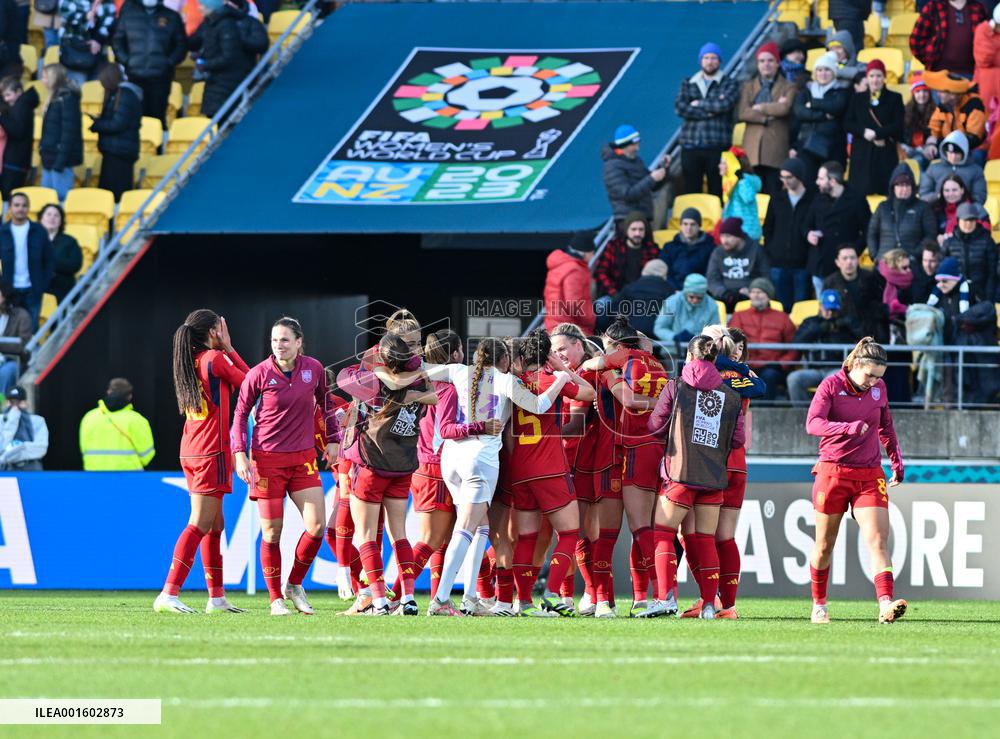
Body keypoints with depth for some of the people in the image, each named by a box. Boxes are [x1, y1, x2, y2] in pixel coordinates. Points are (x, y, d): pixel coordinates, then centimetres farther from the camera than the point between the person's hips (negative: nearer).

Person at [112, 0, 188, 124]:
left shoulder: (172, 17, 7)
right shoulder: (128, 13, 9)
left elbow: (181, 44, 11)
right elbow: (117, 40, 13)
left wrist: (170, 62, -3)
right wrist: (124, 60, 0)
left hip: (160, 77, -1)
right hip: (135, 76, 1)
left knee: (158, 115, -3)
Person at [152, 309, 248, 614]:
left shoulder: (188, 362, 12)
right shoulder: (215, 358, -10)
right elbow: (248, 380, 3)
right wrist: (228, 348, 9)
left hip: (190, 452, 9)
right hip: (212, 452, -9)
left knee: (215, 526, 14)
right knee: (199, 525, -11)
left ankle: (217, 598, 17)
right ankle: (169, 594, -19)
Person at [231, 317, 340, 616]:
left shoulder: (314, 369, 1)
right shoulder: (259, 374, -8)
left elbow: (325, 403, 18)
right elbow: (240, 412, 1)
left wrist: (333, 440, 13)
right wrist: (239, 453, -7)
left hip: (303, 457, 3)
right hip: (267, 457, -3)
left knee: (317, 525, -6)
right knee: (272, 531, -3)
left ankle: (295, 585, 16)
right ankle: (275, 599, 10)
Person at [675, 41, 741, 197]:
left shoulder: (730, 84, 9)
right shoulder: (687, 84, 15)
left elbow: (724, 104, -10)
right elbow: (679, 108, -1)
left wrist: (698, 104, 0)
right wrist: (709, 111, -8)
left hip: (717, 147, -2)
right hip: (690, 146, 2)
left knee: (717, 192, -4)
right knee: (691, 192, 0)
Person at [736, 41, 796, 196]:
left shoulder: (788, 88, 9)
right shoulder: (748, 87, 16)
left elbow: (784, 108, -11)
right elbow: (742, 113, -1)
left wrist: (760, 108, -2)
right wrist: (770, 113, -7)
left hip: (776, 150, -2)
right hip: (753, 148, 2)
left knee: (773, 193, -5)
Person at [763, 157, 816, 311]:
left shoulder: (813, 199, -4)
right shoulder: (777, 199, 9)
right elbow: (768, 229, 15)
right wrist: (768, 252, 6)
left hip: (802, 265, -3)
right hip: (778, 265, 3)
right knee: (781, 309, 6)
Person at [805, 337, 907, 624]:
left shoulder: (878, 388, 6)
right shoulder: (831, 385, -8)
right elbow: (812, 424, -20)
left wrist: (896, 462, 15)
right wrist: (848, 428, -34)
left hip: (870, 475, 2)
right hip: (833, 471, -2)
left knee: (878, 541, -14)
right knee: (824, 545, 8)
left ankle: (886, 605, -27)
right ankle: (819, 605, 26)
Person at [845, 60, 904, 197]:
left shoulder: (894, 98, 8)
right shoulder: (858, 99, 15)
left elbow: (898, 126, -2)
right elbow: (847, 123, 7)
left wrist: (876, 133, -13)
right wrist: (864, 131, -12)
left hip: (886, 154, -2)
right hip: (862, 153, 2)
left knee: (885, 192, -10)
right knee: (861, 191, -7)